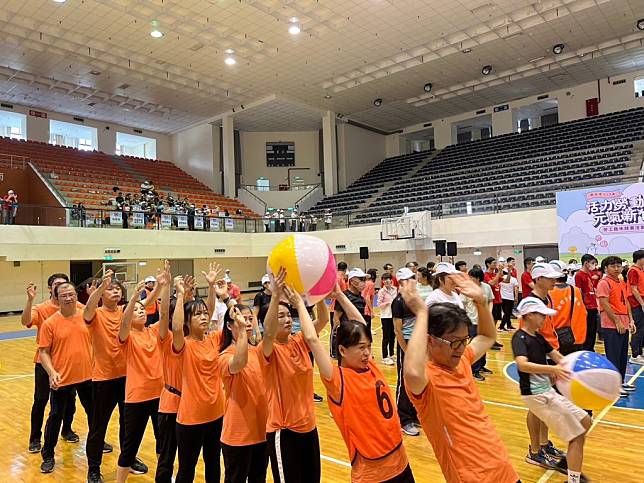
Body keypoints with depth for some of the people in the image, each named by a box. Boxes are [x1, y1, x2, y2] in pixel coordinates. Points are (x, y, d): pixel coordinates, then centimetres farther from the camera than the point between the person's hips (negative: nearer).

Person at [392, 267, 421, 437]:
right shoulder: (398, 301, -13)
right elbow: (397, 330, -14)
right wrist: (406, 351, -14)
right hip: (406, 344, -7)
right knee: (404, 383, 2)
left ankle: (414, 416, 28)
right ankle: (404, 421, 12)